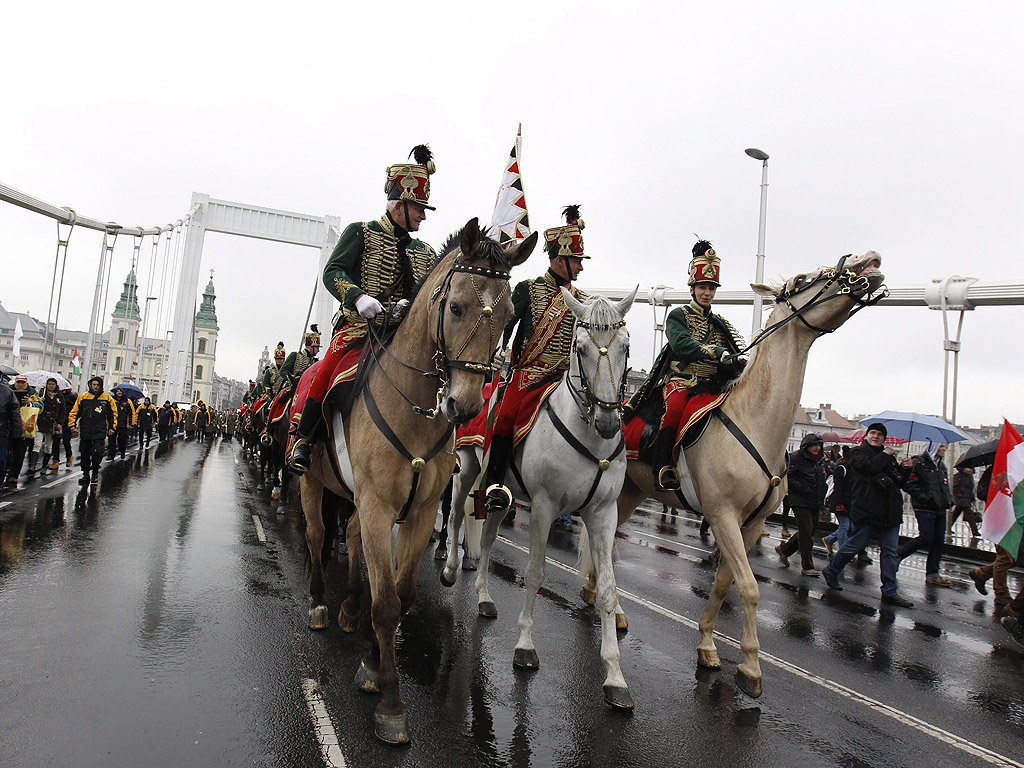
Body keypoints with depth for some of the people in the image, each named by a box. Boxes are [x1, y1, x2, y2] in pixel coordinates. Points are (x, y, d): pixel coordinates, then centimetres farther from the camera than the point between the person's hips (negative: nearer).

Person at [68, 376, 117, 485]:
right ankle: (86, 474, 20)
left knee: (98, 452, -12)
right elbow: (74, 412, 11)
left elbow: (113, 413, 11)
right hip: (84, 431, 2)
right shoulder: (82, 397, 7)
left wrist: (112, 427, 4)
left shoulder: (107, 398, 5)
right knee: (84, 453, 7)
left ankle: (95, 472, 8)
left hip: (100, 431, -2)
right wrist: (72, 424, 0)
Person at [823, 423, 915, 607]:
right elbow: (870, 466, -19)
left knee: (891, 551, 5)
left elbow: (899, 481, 24)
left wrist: (904, 469, 6)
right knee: (855, 545, -2)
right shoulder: (858, 452, 1)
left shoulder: (888, 457, 22)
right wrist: (885, 455, -5)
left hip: (889, 512, 7)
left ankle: (889, 591, 11)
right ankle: (831, 571, 18)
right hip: (866, 510, -7)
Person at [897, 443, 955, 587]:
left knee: (939, 541, 6)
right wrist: (924, 497, -19)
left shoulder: (941, 465, 17)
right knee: (926, 538, -10)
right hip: (924, 508, -8)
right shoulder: (919, 462, -8)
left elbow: (945, 486, 26)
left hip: (940, 510, 8)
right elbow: (910, 484, -12)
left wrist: (949, 500, 9)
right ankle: (897, 555, 10)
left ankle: (932, 574, 13)